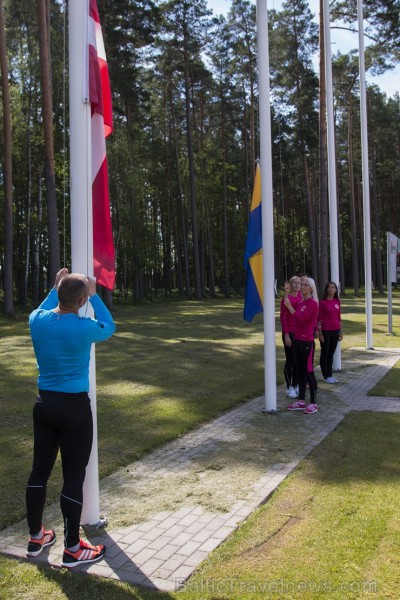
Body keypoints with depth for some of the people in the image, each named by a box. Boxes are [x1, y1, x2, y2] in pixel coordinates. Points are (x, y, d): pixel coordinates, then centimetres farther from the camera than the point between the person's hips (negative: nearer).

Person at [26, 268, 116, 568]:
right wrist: (94, 295, 8)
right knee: (74, 477, 4)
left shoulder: (37, 320, -5)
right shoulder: (83, 328, -19)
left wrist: (55, 288, 25)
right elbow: (109, 327, 3)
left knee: (40, 470, 16)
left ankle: (36, 537, 33)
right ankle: (72, 549, 15)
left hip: (44, 404, 6)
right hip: (74, 407, -6)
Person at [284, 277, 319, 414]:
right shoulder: (300, 303, 14)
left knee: (308, 371, -2)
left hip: (307, 342, -8)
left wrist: (290, 306, -16)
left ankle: (313, 403, 6)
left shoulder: (312, 303, -13)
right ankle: (301, 401, 20)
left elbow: (301, 319, -21)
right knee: (299, 371, 12)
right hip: (297, 340, 8)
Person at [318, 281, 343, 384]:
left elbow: (339, 317, 14)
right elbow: (319, 318, -7)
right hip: (326, 331, -5)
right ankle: (326, 376, 10)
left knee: (331, 353, 11)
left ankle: (330, 375, 19)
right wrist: (320, 333, -10)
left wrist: (340, 331, 12)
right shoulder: (323, 302, -7)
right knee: (325, 353, 4)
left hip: (335, 331, 5)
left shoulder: (337, 302, 8)